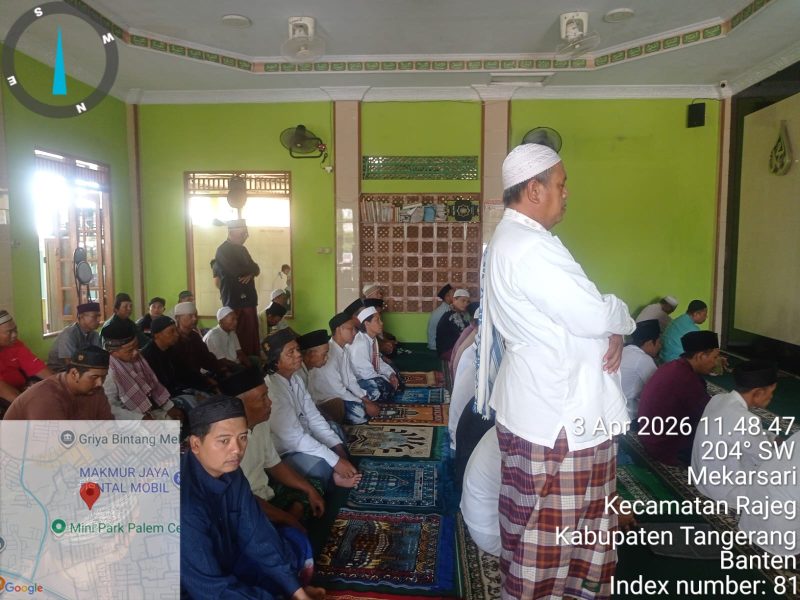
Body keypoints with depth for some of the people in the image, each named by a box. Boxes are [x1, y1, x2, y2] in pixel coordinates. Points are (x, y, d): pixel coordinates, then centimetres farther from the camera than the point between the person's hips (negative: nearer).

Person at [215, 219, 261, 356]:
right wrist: (251, 269, -2)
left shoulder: (241, 249, 17)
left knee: (252, 335, 7)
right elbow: (238, 271, -21)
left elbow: (255, 269, 15)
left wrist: (250, 273, -9)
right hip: (234, 301, -7)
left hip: (248, 299, 7)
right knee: (238, 337, -2)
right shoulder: (223, 250, -9)